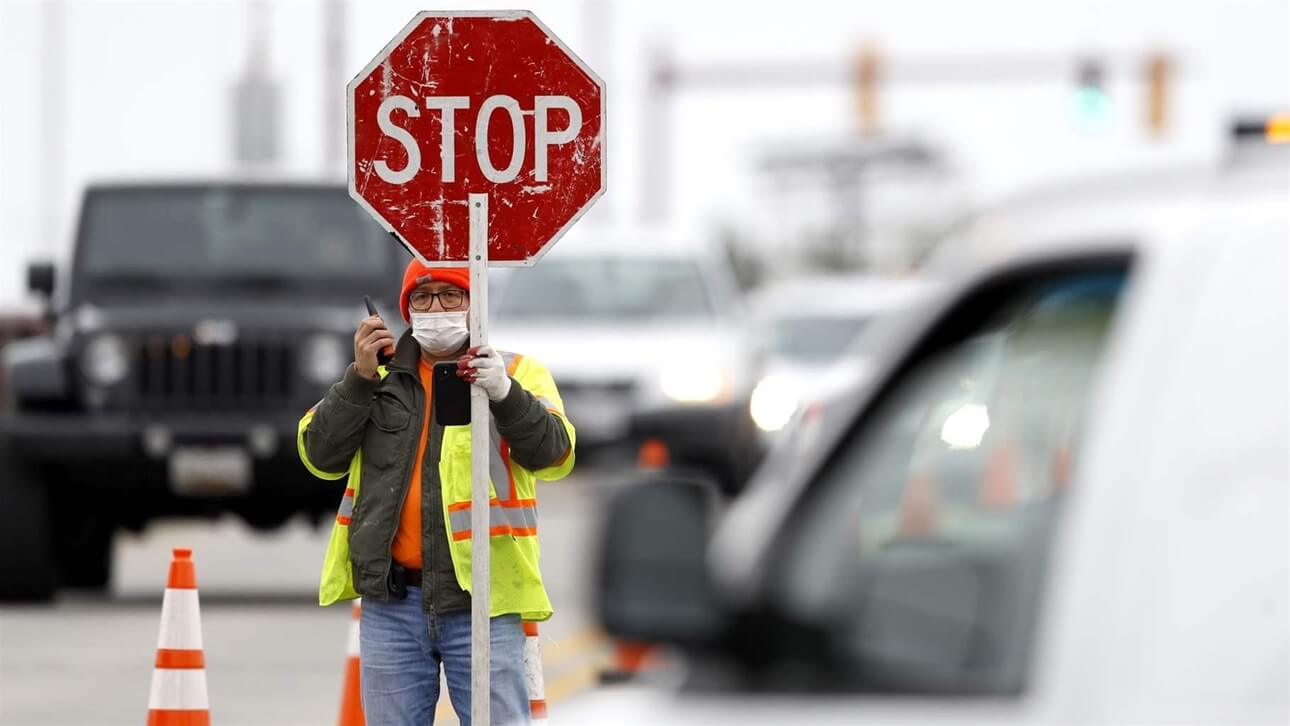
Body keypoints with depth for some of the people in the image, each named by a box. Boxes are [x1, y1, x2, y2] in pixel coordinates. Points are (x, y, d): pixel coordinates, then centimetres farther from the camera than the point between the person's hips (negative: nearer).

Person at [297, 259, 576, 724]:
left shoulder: (517, 373, 7)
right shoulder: (381, 379, 15)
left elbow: (553, 455, -8)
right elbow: (321, 455, 4)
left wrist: (505, 394, -25)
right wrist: (360, 377, -8)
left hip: (482, 601, -3)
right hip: (391, 603, 3)